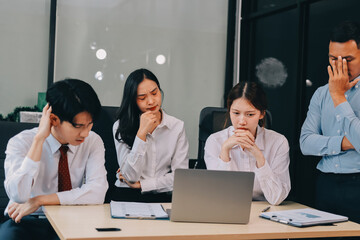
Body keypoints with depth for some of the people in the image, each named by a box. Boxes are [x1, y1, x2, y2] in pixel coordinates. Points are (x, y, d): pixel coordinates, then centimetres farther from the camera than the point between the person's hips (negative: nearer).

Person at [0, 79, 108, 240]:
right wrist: (39, 138, -25)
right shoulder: (21, 142, -9)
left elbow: (97, 193, -15)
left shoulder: (93, 141, -2)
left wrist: (40, 200, -19)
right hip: (29, 221, -1)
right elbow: (18, 196, -24)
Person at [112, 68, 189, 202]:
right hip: (128, 195, -1)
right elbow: (131, 176, -9)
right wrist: (142, 133, -14)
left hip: (164, 196, 1)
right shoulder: (120, 127, 1)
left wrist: (141, 184, -4)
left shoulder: (177, 126, 6)